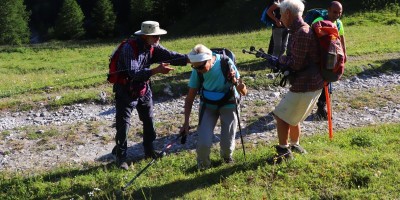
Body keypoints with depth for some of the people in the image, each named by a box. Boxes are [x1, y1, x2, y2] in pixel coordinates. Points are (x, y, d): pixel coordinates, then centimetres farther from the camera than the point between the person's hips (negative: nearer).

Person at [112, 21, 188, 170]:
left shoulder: (153, 47, -5)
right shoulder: (130, 48, -26)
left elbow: (169, 55, -15)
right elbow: (134, 73, -37)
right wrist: (157, 70, -46)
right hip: (126, 91, -7)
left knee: (149, 120, 14)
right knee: (123, 124, -2)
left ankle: (149, 150, 31)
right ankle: (121, 156, 13)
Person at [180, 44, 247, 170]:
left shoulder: (226, 64, -24)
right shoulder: (197, 71, -18)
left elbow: (244, 92, -18)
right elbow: (190, 98, -6)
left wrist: (235, 82, -38)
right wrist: (186, 123, -12)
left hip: (228, 105, -1)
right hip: (208, 105, 1)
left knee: (227, 144, -6)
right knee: (204, 143, -16)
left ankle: (226, 155, 33)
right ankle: (203, 163, 18)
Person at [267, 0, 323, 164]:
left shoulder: (302, 33, -21)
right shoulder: (300, 30, 12)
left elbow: (296, 64, -22)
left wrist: (282, 59, -4)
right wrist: (282, 61, 2)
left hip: (305, 86, -10)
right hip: (311, 83, 10)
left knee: (281, 116, 1)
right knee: (292, 117, 23)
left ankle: (284, 152, 10)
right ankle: (295, 145, 37)